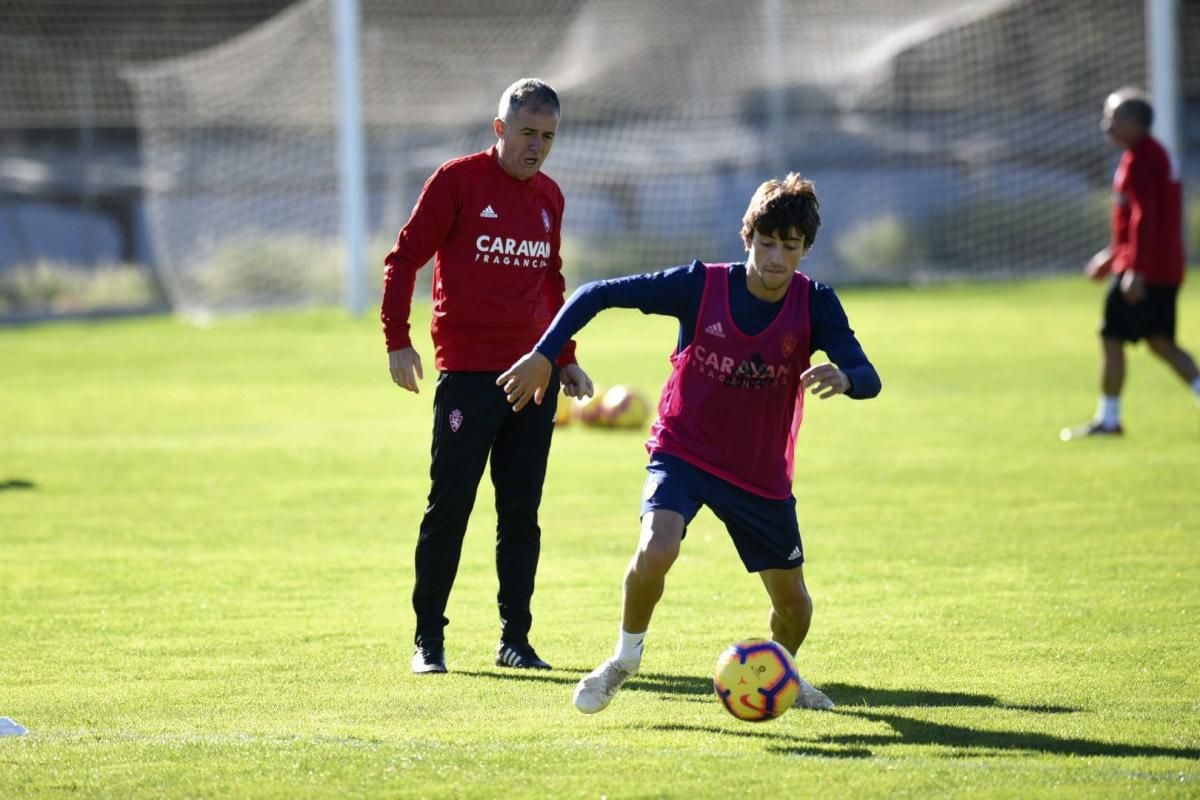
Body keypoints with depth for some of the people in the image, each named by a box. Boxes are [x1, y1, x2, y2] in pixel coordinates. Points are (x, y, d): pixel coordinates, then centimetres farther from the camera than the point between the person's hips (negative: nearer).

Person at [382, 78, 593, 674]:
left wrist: (565, 358, 24)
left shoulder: (549, 196, 13)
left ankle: (514, 638, 11)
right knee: (449, 508, -3)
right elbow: (404, 258, -3)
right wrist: (397, 340, -10)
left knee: (521, 513, 5)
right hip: (467, 372, -5)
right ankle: (428, 639, 4)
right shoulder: (458, 180, -3)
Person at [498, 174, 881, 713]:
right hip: (683, 451, -2)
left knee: (792, 601, 9)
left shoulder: (814, 305, -14)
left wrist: (843, 378, -45)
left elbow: (868, 379, -22)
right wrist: (543, 356, -21)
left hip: (762, 473, 2)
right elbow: (596, 295, -14)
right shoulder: (701, 286, -18)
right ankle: (625, 658, -4)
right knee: (657, 548, -30)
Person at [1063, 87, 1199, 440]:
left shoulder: (1138, 160, -15)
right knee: (1161, 342, 12)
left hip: (1142, 269, -10)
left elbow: (1144, 217, -23)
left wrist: (1134, 269, -27)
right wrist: (1114, 253, 31)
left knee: (1112, 340, -2)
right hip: (1167, 269, 10)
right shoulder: (1156, 154, 16)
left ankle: (1108, 419, 3)